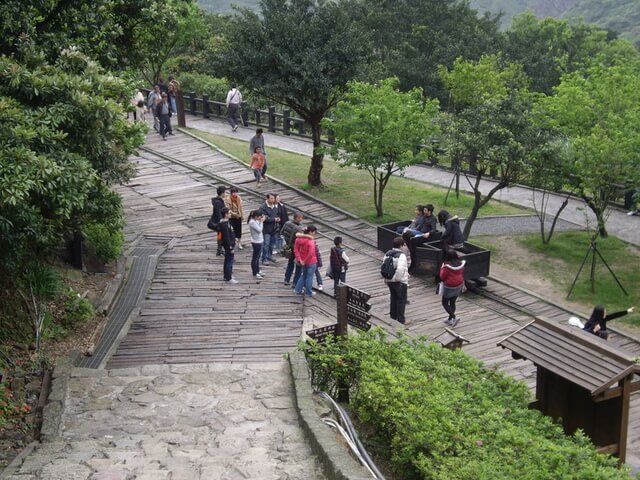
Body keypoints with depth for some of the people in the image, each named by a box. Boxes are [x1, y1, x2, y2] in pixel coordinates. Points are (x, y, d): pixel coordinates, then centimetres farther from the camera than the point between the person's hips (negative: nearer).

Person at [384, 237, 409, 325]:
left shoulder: (388, 254, 4)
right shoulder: (401, 255, -21)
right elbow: (400, 269, -34)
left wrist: (386, 278, 13)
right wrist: (398, 278, -21)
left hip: (389, 280, 8)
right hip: (400, 282, -8)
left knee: (394, 298, 22)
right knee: (401, 300, 4)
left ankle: (393, 316, 34)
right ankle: (401, 319, 9)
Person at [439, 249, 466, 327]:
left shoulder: (447, 266, -25)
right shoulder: (461, 264, -5)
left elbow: (442, 277, -17)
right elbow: (462, 275, 7)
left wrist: (442, 268, -6)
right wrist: (462, 285, 20)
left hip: (449, 287, -7)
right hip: (459, 286, 7)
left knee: (445, 303, 9)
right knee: (452, 303, 19)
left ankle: (454, 317, -6)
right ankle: (450, 319, 28)